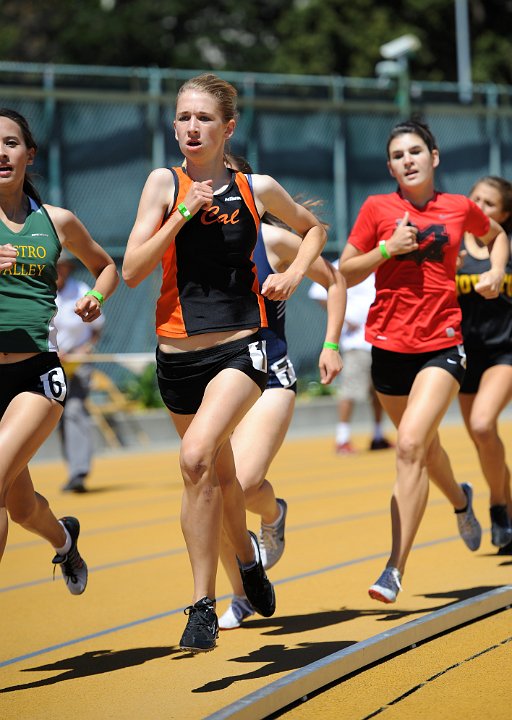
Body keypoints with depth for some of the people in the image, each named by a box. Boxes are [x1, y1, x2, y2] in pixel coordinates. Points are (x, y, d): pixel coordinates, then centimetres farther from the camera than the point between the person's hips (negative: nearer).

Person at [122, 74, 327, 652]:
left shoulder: (258, 189, 2)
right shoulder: (165, 183, -1)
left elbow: (313, 228, 22)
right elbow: (131, 271, -8)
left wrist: (294, 273, 4)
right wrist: (184, 214, -15)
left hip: (240, 347, -2)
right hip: (178, 351, 2)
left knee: (197, 456, -24)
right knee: (219, 471, 17)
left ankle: (202, 605, -19)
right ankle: (248, 561, 44)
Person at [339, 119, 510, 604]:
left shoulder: (460, 208, 3)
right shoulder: (377, 209, 0)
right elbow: (345, 273, 1)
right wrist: (387, 248, -13)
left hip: (442, 345, -2)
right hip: (389, 343, 2)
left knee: (411, 444, -19)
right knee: (423, 445, 19)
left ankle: (395, 569, -19)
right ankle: (460, 501, 54)